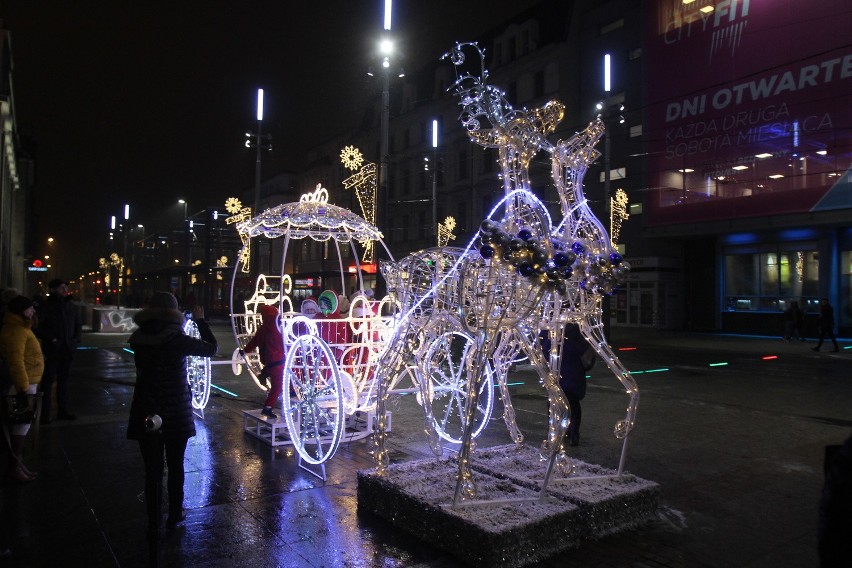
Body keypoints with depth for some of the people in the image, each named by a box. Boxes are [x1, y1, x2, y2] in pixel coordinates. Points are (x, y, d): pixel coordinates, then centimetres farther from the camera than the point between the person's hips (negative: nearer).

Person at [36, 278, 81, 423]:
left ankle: (63, 410, 21)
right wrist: (50, 338, -17)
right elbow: (38, 326, -12)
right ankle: (45, 413, 3)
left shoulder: (69, 306, 11)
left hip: (67, 350, 6)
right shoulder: (46, 306, -7)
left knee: (64, 380, 13)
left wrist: (76, 338, 8)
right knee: (48, 381, -2)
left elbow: (77, 323, 21)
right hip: (51, 350, -6)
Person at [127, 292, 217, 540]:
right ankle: (175, 514, 33)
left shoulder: (138, 340, -6)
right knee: (175, 466, 17)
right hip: (176, 414, -2)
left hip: (146, 414, 2)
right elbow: (211, 348, -5)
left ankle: (153, 526, 11)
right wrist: (200, 320, 4)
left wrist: (178, 327, 17)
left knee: (152, 470, 8)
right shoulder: (178, 340, -17)